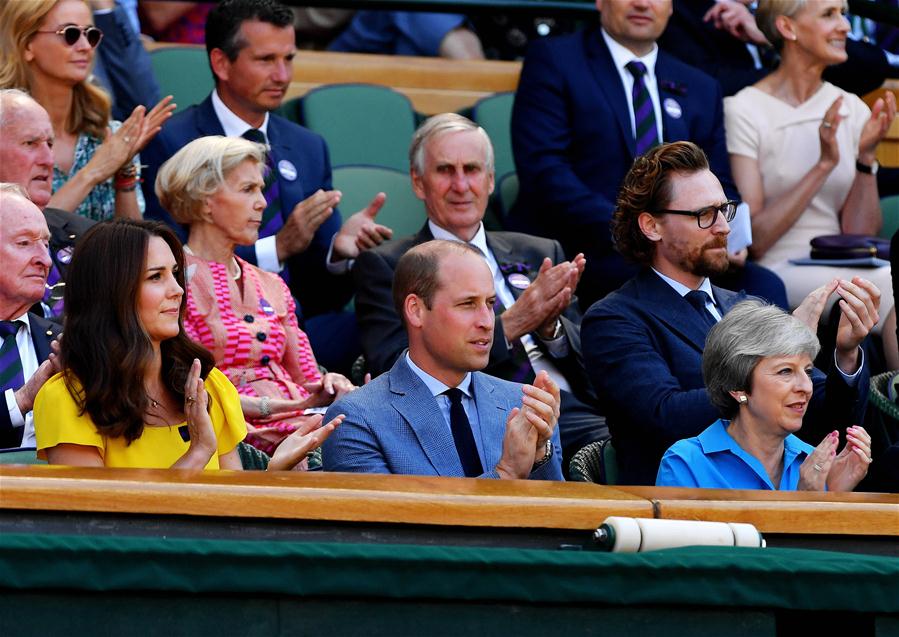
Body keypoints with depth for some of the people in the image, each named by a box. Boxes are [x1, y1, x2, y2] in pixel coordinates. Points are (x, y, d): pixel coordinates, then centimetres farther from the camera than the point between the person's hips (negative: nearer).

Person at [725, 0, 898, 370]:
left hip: (841, 273, 5)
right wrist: (824, 166, -13)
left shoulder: (851, 110, 12)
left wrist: (866, 156, -4)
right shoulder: (744, 111, -3)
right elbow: (752, 241, -10)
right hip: (777, 272, -5)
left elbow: (860, 238, 9)